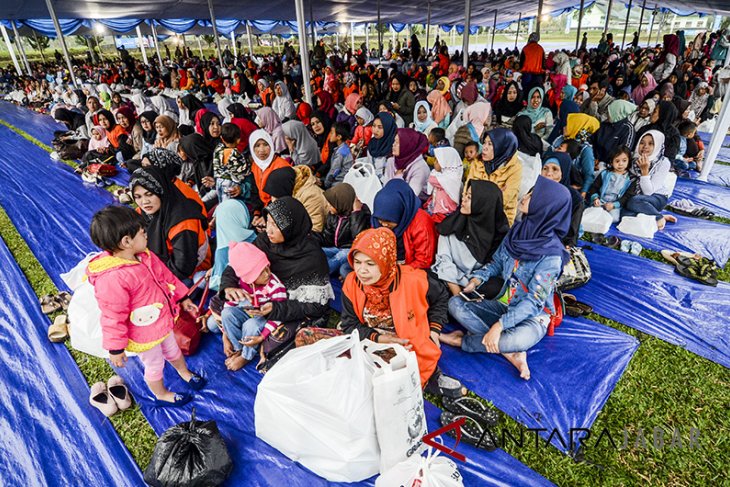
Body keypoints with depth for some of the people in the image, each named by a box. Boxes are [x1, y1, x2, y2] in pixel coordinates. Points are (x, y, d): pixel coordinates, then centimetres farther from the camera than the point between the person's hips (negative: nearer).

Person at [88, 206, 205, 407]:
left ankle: (185, 373, 61)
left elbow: (166, 276, 6)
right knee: (154, 365, 20)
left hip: (163, 321, 7)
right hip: (144, 335, -7)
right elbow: (113, 317, -26)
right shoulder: (112, 279, -36)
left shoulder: (145, 255, -10)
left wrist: (183, 298, 14)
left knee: (173, 349, 32)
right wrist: (116, 349, -16)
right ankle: (161, 395, 49)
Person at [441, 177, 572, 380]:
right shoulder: (518, 231, -3)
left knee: (517, 340, -38)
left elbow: (533, 301, -23)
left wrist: (500, 324, -32)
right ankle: (509, 352, -17)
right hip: (503, 304, 6)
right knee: (455, 303, -13)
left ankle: (463, 341, -10)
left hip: (533, 315, -6)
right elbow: (496, 263, 9)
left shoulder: (551, 254, -21)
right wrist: (478, 278, -9)